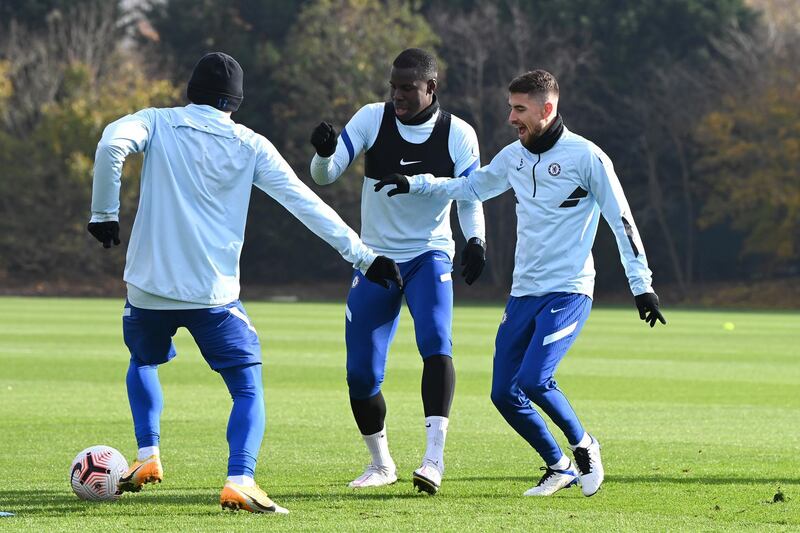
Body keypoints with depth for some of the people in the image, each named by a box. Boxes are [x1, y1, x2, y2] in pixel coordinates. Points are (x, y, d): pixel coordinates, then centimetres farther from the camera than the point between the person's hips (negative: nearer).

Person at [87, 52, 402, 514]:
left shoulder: (157, 124, 4)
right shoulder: (251, 146, 4)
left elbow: (112, 144, -18)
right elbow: (306, 204, 1)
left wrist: (104, 212, -7)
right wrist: (363, 255, 4)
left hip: (150, 286, 2)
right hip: (214, 295, -2)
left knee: (143, 362, 31)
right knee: (249, 391, 4)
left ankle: (148, 457, 18)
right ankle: (239, 481, -18)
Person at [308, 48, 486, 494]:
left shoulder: (458, 135, -7)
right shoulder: (372, 119, -6)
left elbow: (471, 199, -1)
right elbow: (325, 176, -8)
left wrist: (476, 240, -21)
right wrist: (324, 154, -31)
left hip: (429, 256, -2)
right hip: (375, 258, 2)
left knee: (436, 344, -27)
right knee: (362, 374, 0)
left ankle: (434, 458, -32)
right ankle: (381, 464, 23)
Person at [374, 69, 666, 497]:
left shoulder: (586, 157, -9)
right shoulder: (514, 157, 10)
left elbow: (621, 221, -7)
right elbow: (471, 187, 27)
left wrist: (642, 285, -10)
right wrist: (414, 185, 18)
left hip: (568, 292, -7)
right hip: (523, 293, 7)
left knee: (532, 380, -23)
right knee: (503, 394, 1)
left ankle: (582, 446, 3)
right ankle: (560, 467, 19)